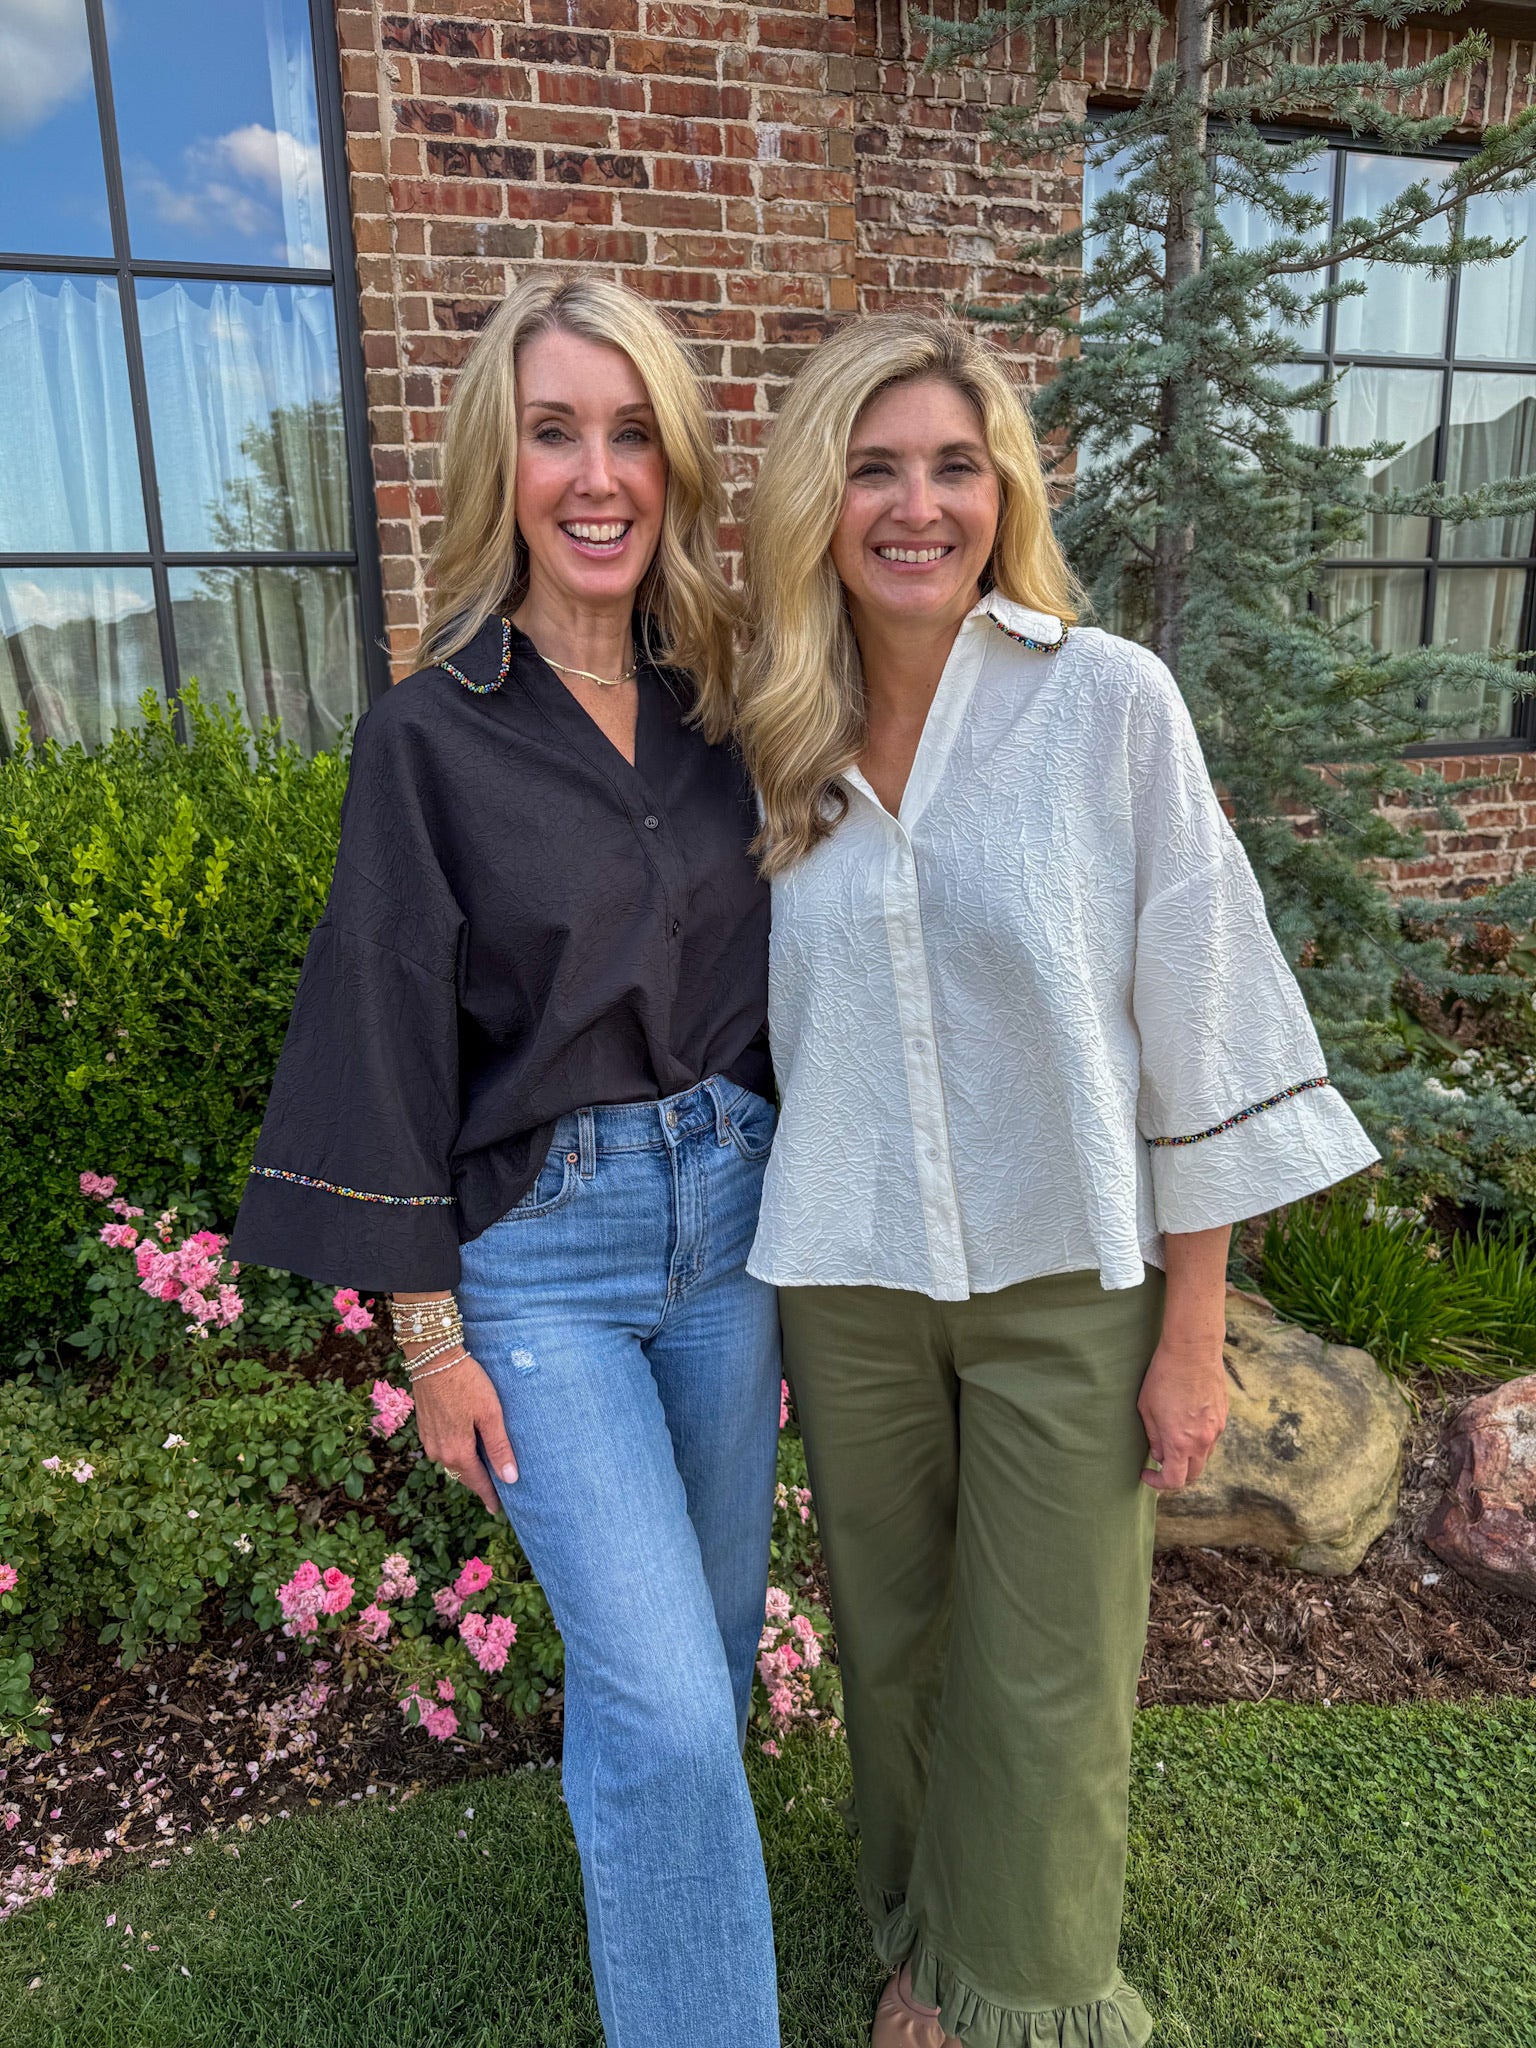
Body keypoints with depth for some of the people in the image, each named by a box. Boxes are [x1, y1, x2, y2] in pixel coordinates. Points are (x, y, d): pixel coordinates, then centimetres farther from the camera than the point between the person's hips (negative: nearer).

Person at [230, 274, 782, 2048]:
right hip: (540, 1241, -4)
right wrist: (427, 1326, -7)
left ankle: (649, 1853, 51)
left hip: (728, 1205, 5)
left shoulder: (719, 703, 3)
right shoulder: (432, 734, -9)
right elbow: (393, 1036, -8)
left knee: (706, 1625, 21)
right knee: (663, 1700, -5)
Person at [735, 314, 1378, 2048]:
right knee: (893, 1641, 19)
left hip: (1066, 1274, -3)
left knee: (1046, 1681, 11)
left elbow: (1195, 1029, -9)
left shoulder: (1109, 700, -10)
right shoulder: (786, 741, 1)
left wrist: (1194, 1334, -8)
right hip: (847, 1276, 3)